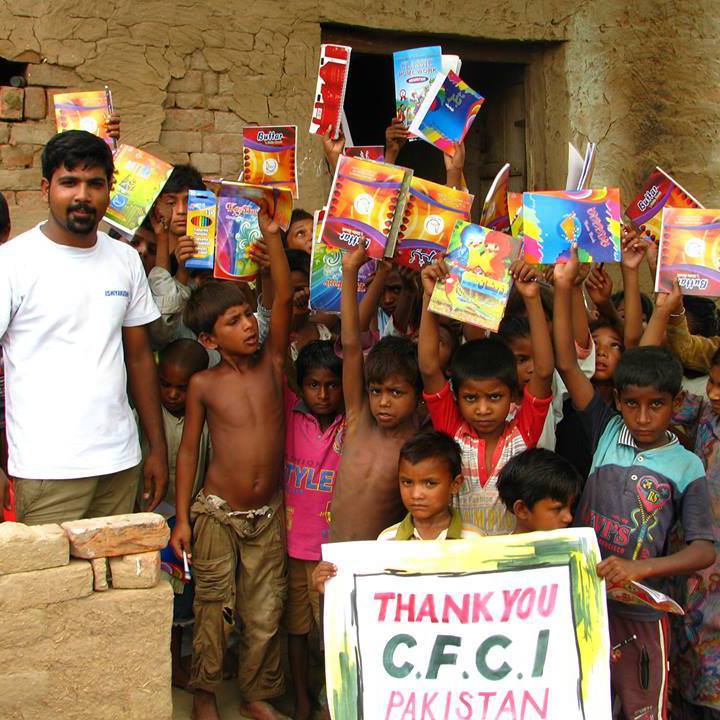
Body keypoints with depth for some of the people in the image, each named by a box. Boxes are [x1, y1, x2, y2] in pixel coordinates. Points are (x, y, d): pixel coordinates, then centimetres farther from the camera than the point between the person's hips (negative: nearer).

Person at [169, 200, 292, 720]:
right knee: (213, 611, 8)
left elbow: (284, 298, -12)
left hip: (268, 514, 2)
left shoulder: (272, 362, -1)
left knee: (266, 615, 9)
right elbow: (189, 449, 0)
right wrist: (182, 517, -2)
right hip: (217, 514, -2)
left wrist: (270, 234, -19)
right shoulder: (204, 384, -5)